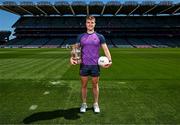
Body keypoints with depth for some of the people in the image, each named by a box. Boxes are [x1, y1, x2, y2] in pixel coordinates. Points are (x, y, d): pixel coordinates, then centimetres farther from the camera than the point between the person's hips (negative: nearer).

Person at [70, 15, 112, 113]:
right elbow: (75, 48, 7)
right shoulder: (80, 37, 6)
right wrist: (72, 57, -12)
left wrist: (109, 60, -17)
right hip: (84, 65, 1)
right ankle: (84, 104, 25)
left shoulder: (100, 37, 2)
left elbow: (105, 49, -2)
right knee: (84, 85, 9)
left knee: (95, 85, 9)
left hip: (95, 65, -1)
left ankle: (96, 104, 25)